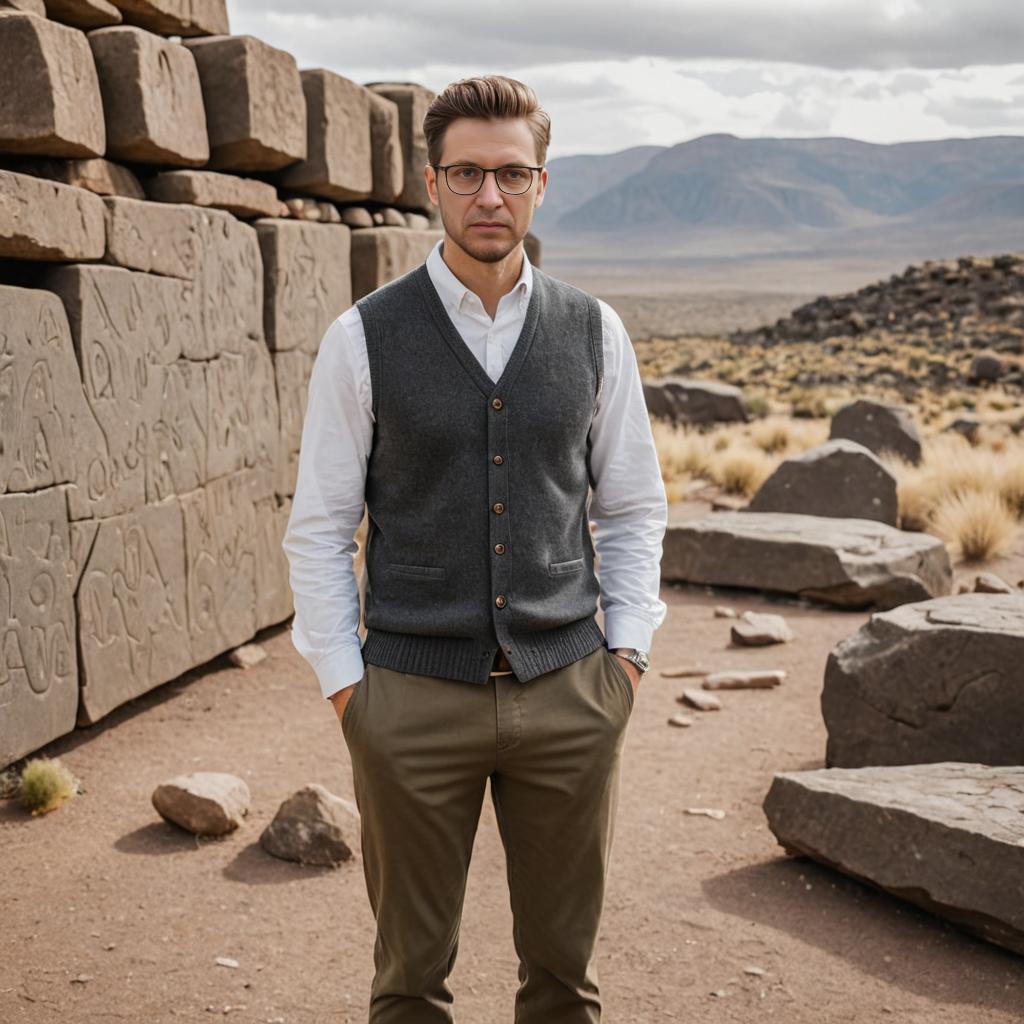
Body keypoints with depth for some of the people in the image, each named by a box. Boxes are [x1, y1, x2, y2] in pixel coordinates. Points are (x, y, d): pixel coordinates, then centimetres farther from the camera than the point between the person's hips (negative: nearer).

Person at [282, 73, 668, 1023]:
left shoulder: (593, 331, 3)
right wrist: (344, 686, -5)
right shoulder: (363, 338, -4)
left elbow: (633, 508, 11)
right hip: (412, 697, -2)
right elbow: (318, 529, -1)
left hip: (569, 693, 2)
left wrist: (626, 648, 2)